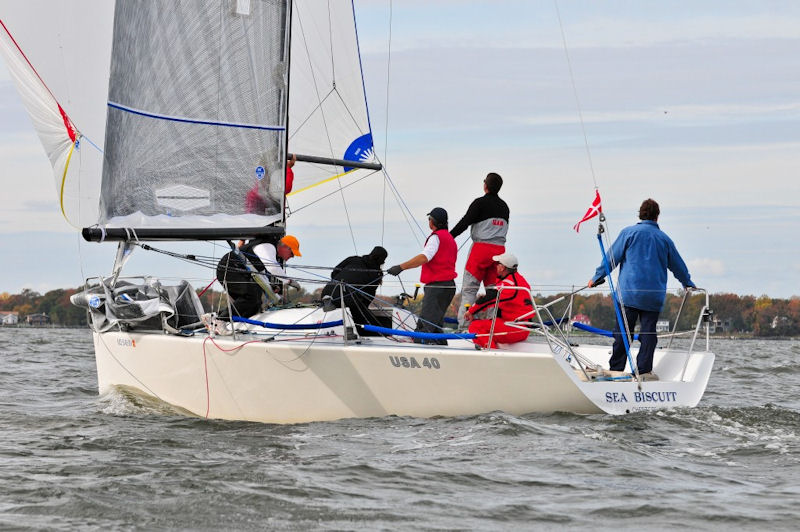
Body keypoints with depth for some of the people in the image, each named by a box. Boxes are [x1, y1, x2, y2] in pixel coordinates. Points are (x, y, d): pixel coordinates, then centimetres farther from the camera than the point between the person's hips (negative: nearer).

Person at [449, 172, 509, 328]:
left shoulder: (480, 203, -7)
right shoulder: (504, 206, 13)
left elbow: (464, 223, -12)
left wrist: (449, 236, -9)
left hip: (481, 248, -5)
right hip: (499, 249, 5)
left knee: (469, 288, -3)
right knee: (493, 288, 10)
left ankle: (463, 324, -10)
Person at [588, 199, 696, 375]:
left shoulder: (629, 232, 2)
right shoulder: (664, 239, 10)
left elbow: (612, 257, 3)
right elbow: (678, 265, 21)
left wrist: (597, 277, 14)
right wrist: (688, 284, 38)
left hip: (629, 294, -2)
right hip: (654, 296, 2)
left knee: (622, 333, 0)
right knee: (648, 333, 2)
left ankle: (615, 370, -1)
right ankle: (643, 371, -2)